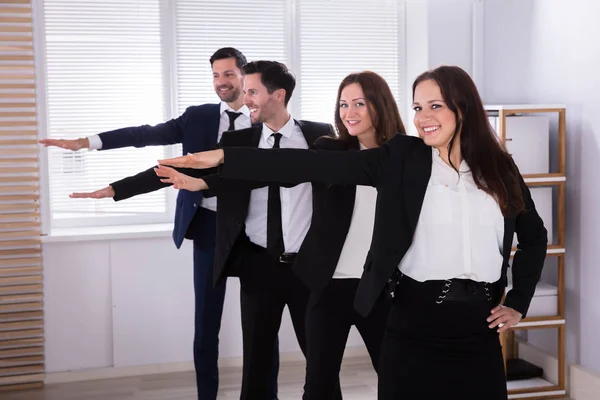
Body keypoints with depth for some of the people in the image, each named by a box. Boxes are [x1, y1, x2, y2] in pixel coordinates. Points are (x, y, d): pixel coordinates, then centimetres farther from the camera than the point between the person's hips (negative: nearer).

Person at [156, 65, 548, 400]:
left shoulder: (500, 167, 6)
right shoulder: (403, 157, 0)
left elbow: (535, 236, 19)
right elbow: (319, 165, -9)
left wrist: (517, 304, 11)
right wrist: (224, 158, -17)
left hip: (478, 328, 2)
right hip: (414, 322, -1)